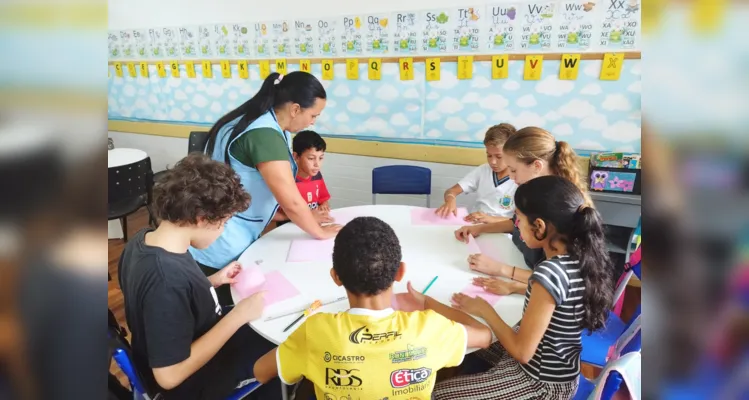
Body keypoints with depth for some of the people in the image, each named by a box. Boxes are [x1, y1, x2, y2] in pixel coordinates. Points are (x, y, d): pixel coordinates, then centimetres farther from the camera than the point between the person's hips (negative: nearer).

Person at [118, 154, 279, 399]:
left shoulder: (144, 239, -10)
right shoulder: (166, 279, -38)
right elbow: (169, 375, -32)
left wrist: (213, 282, 0)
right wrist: (237, 317, -28)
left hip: (193, 345, 8)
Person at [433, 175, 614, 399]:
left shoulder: (550, 273, -32)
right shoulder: (582, 255, -8)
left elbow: (522, 352, -26)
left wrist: (485, 311, -13)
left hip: (543, 382, -8)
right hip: (560, 368, 8)